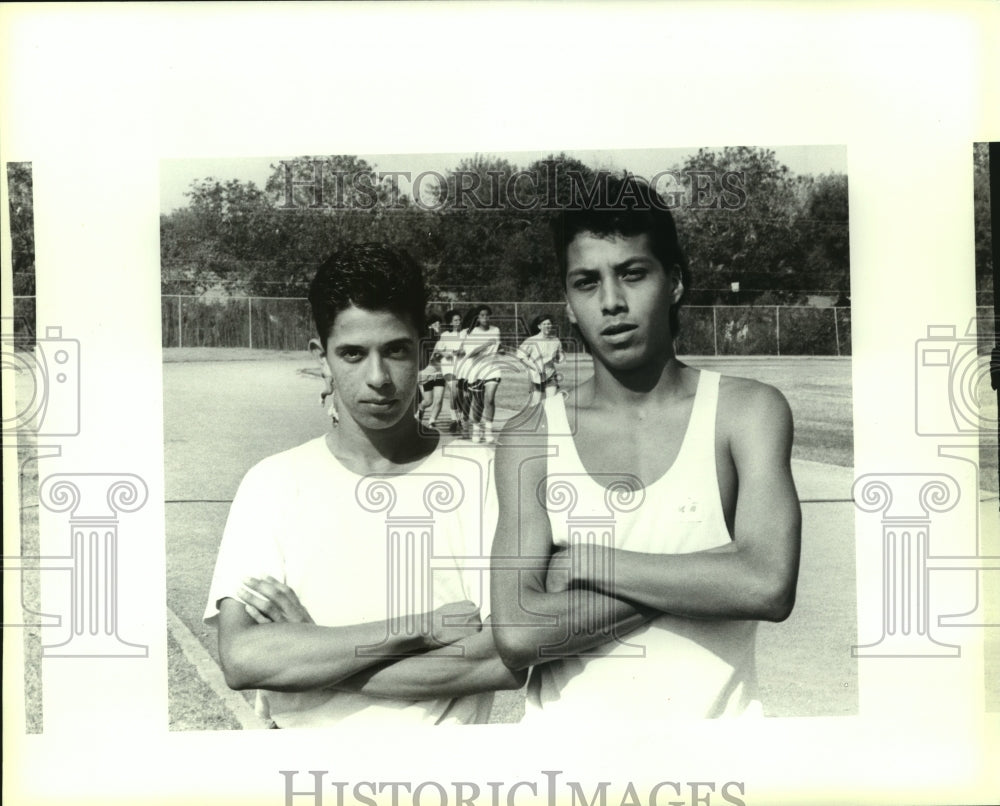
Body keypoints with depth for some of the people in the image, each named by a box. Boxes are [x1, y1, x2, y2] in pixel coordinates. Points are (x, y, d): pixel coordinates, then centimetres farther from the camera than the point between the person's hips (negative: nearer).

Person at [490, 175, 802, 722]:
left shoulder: (746, 411, -5)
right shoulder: (530, 437, -5)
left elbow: (769, 586, -19)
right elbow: (517, 634, -15)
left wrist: (584, 561, -15)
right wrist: (700, 581, -16)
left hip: (714, 714, 0)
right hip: (567, 726, 1)